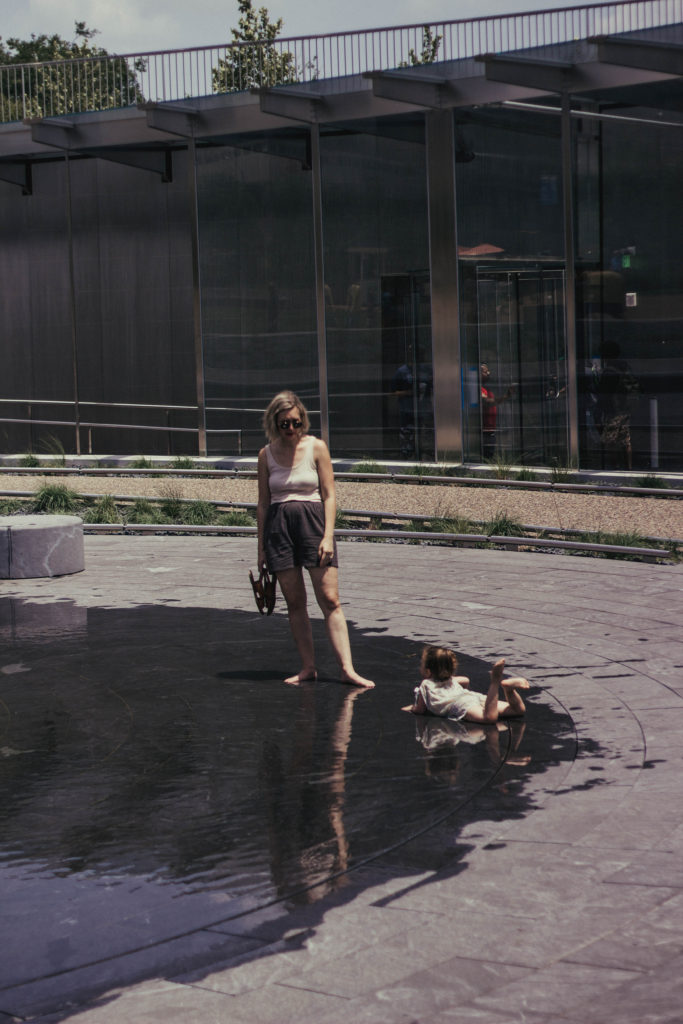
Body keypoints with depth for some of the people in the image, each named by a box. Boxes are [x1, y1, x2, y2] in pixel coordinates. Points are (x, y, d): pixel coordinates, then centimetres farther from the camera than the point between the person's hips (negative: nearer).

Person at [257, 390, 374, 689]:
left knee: (330, 599, -8)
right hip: (278, 526, 2)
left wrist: (328, 536, -9)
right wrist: (261, 546, 10)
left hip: (312, 521, -2)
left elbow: (329, 495, 0)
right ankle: (308, 667, 10)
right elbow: (263, 502, 11)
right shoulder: (267, 454, 7)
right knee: (294, 603, 4)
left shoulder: (316, 448, 1)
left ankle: (347, 669, -10)